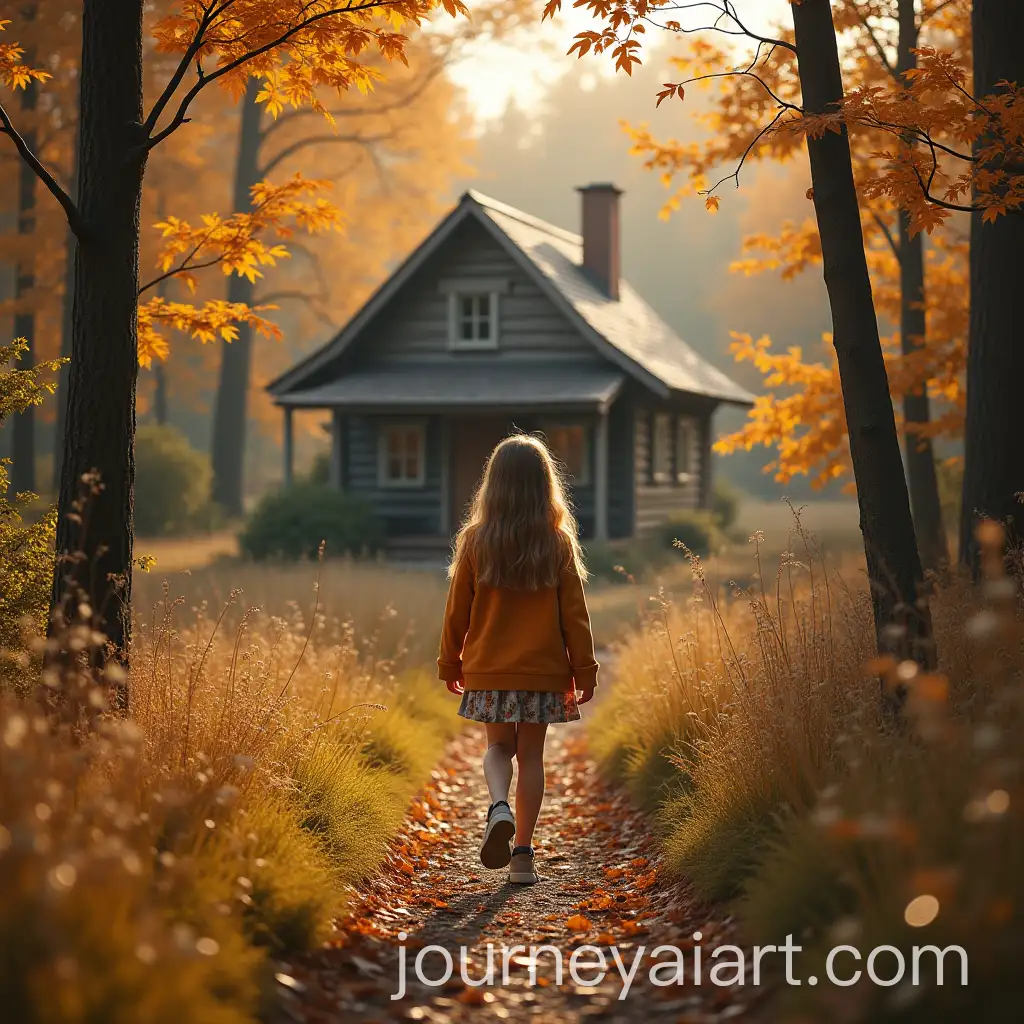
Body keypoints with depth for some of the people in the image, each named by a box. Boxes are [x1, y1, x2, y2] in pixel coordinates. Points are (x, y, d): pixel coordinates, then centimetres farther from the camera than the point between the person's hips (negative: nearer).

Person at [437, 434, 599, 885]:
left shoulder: (475, 541, -5)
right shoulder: (558, 543, -5)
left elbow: (457, 610, 1)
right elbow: (575, 614, -3)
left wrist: (450, 663, 13)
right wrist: (584, 670, 5)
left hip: (487, 670, 0)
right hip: (543, 670, 0)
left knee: (498, 747, 15)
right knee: (531, 754, 9)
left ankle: (499, 806, -15)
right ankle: (523, 852, 8)